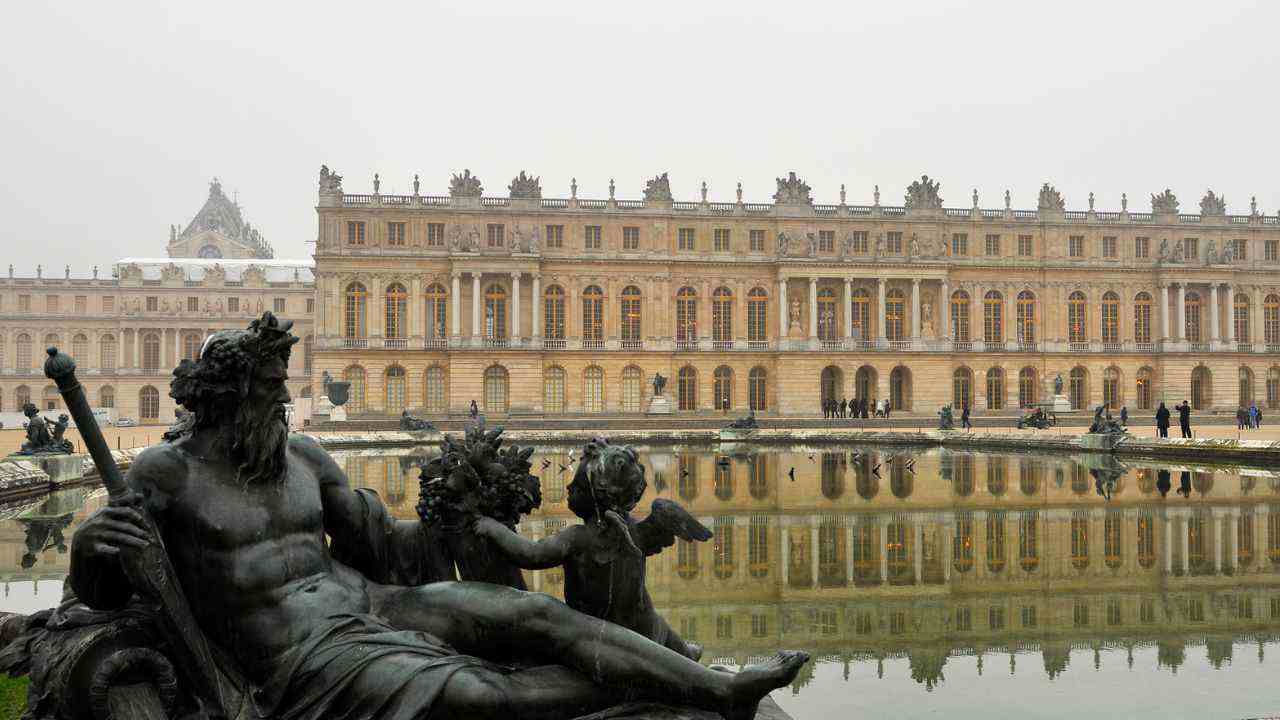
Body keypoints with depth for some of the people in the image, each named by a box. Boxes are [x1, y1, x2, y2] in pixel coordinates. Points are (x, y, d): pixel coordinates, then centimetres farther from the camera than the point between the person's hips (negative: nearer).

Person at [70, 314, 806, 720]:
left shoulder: (303, 456, 5)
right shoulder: (165, 472, -8)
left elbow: (380, 547, 12)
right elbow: (100, 594, -4)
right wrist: (91, 546, -27)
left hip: (366, 605, 6)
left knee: (541, 615, -13)